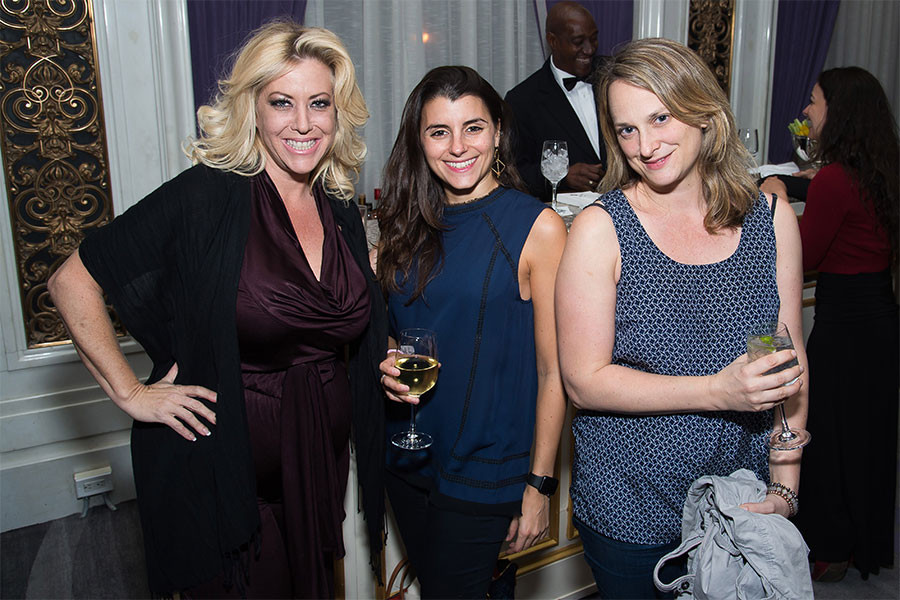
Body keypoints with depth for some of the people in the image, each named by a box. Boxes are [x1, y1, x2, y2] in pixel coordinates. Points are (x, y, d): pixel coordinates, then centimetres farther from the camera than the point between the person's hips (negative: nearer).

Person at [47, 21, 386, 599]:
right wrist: (131, 393, -13)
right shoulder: (207, 195, -16)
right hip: (223, 479, -5)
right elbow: (73, 280, -11)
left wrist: (393, 362, 0)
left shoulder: (342, 210, 2)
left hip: (321, 464, 5)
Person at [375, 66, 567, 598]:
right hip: (407, 454, 5)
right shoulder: (410, 224, 2)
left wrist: (539, 485, -11)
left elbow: (553, 370, -11)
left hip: (484, 469, -5)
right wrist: (390, 362, -7)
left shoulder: (538, 227, -12)